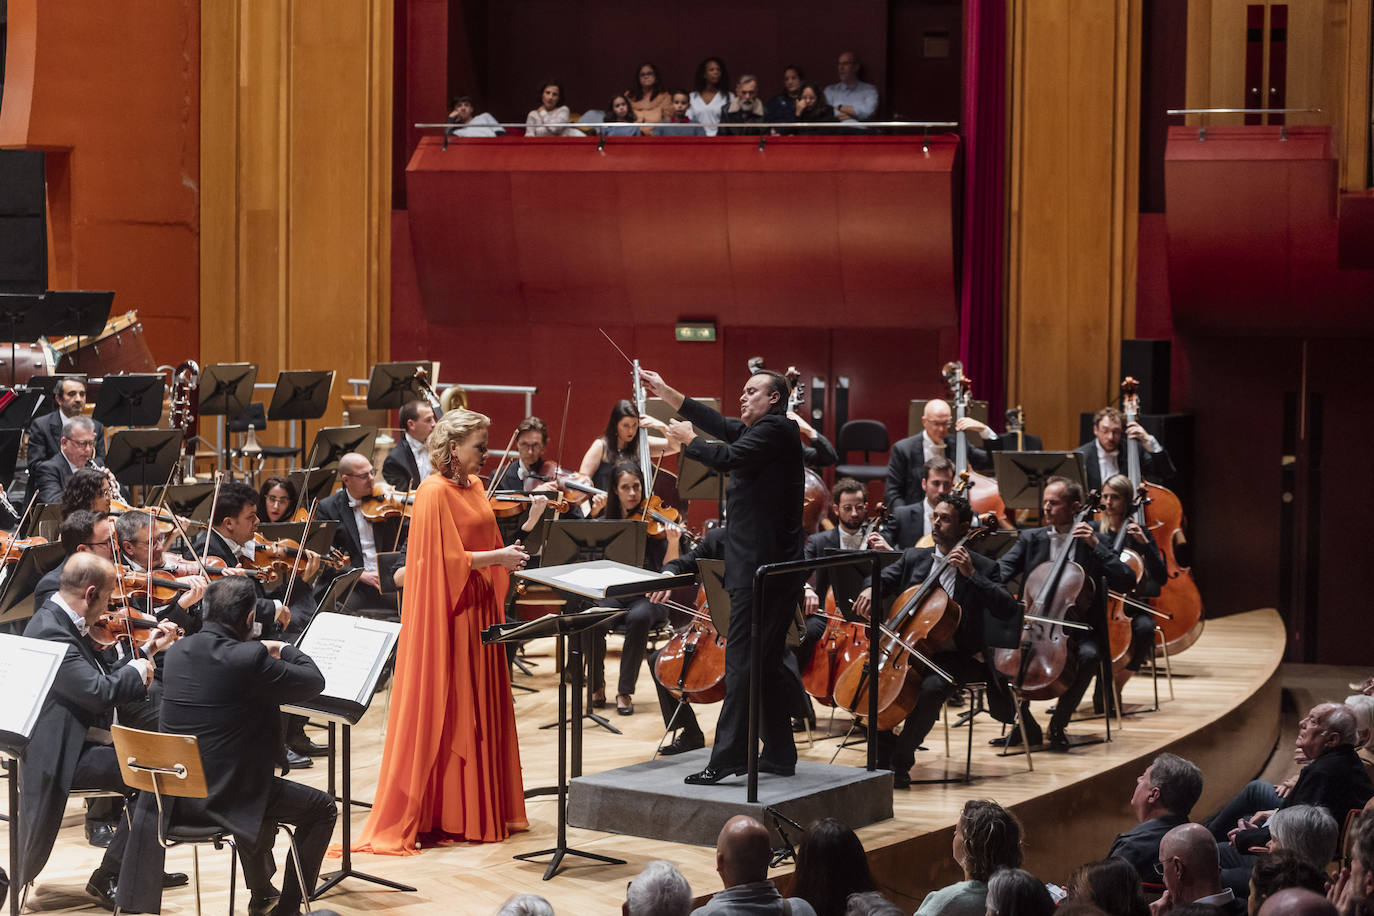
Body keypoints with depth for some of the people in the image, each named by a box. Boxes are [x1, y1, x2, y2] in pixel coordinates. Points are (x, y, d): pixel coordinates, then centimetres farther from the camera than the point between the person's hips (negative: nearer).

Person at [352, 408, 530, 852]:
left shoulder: (474, 487, 11)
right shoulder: (434, 493, -15)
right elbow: (446, 559, -19)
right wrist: (497, 557, -17)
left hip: (478, 609, 9)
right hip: (446, 614, -9)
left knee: (480, 711, 11)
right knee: (442, 712, -3)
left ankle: (477, 811, 19)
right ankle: (434, 816, 4)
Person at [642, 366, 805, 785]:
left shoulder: (775, 429, -12)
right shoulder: (764, 431, 18)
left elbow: (729, 457, -22)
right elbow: (721, 426, 24)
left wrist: (688, 439, -4)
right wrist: (666, 392, 24)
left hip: (763, 568, -10)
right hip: (772, 566, 10)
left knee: (742, 660, -11)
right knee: (767, 661, 14)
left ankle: (727, 758, -13)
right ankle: (779, 754, 19)